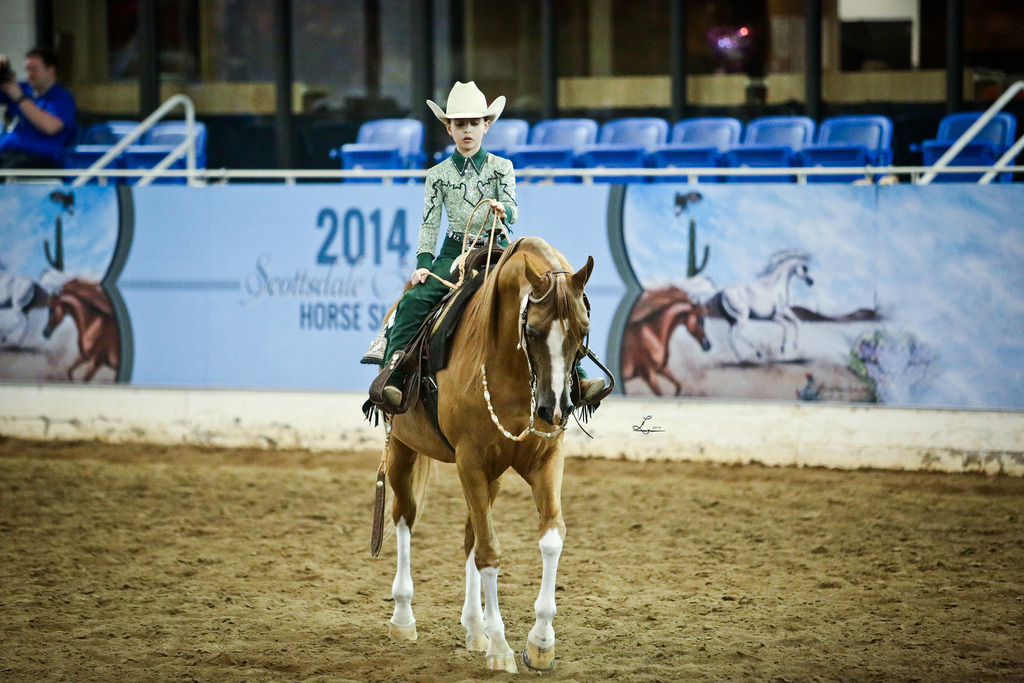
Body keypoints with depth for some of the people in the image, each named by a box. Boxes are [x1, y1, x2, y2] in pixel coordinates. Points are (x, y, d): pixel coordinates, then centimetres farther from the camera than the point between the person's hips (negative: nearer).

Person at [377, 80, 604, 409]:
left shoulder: (501, 168, 7)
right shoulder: (439, 175, 7)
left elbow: (512, 209, -7)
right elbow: (429, 225, 7)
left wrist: (503, 209, -32)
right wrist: (423, 264, -6)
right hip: (454, 255, 0)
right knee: (414, 302, -26)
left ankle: (575, 378, -17)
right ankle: (392, 378, -29)